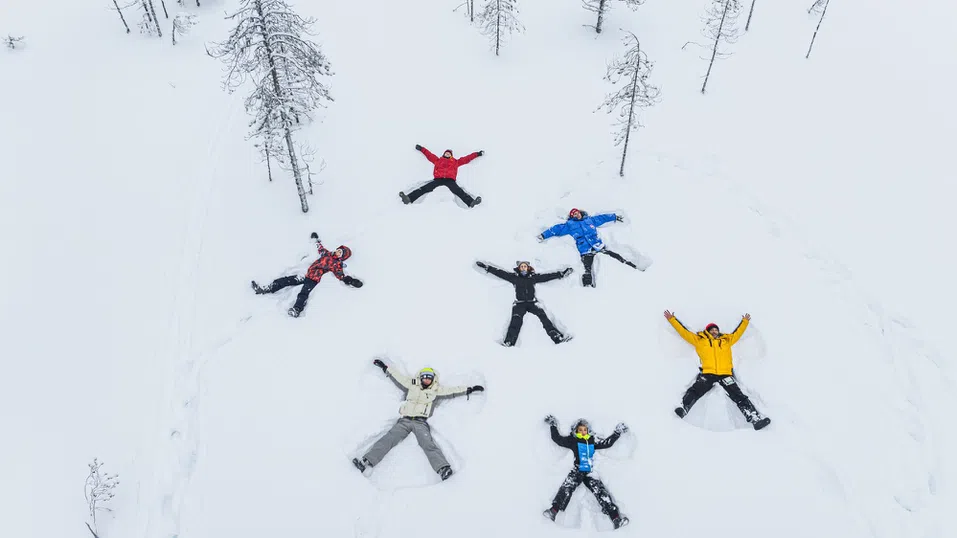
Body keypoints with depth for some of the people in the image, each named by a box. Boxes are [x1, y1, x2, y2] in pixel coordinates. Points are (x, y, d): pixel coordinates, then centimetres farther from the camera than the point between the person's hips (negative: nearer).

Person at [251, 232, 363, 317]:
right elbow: (320, 247, 37)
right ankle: (264, 290, -1)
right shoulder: (327, 254, 19)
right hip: (306, 273, 7)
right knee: (287, 280, -1)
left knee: (304, 293, -32)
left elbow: (341, 276, -8)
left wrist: (350, 280, -24)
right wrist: (316, 239, 51)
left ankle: (296, 310, -54)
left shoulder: (337, 265, 1)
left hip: (314, 279, -7)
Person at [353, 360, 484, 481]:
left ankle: (443, 468, -44)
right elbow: (397, 376, 21)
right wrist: (384, 367, 25)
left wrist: (470, 389, 13)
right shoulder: (412, 385, 15)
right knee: (388, 439, -16)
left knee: (428, 443, -26)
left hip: (421, 422, -2)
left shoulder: (437, 390, 14)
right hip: (404, 421, 2)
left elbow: (453, 391, 16)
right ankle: (366, 461, -26)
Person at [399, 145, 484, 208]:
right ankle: (409, 198, -35)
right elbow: (429, 155, 40)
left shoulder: (455, 161, 31)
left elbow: (466, 159, 34)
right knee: (424, 188, -19)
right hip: (438, 179, 1)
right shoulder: (438, 160, 32)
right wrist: (421, 149, 46)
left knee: (459, 191, -27)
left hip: (450, 180, -1)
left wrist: (477, 154, 36)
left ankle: (471, 202, -49)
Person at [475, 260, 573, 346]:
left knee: (543, 316, -20)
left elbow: (547, 276, 17)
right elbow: (500, 273, 13)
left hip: (532, 302, 1)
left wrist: (561, 273, 16)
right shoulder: (514, 277, 14)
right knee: (516, 320, -27)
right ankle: (508, 342, -42)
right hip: (519, 303, -1)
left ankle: (557, 337, -25)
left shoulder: (533, 277, 16)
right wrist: (487, 267, 10)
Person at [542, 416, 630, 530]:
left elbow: (607, 443, 24)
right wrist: (553, 425, 10)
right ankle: (553, 511, -39)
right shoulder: (572, 440, 11)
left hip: (590, 472, 2)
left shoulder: (593, 440, 18)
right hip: (577, 470, -2)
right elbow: (557, 439, 10)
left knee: (600, 491, -17)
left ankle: (616, 518, -25)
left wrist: (617, 433, 23)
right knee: (567, 487, -27)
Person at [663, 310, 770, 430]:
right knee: (694, 391, -25)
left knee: (739, 397, -11)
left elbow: (737, 332, 40)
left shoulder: (727, 340, 25)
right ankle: (682, 409, -43)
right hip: (707, 374, -2)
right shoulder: (700, 339, 18)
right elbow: (684, 332, 19)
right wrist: (672, 319, 20)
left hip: (726, 374, 2)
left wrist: (745, 321, 48)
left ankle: (755, 418, -19)